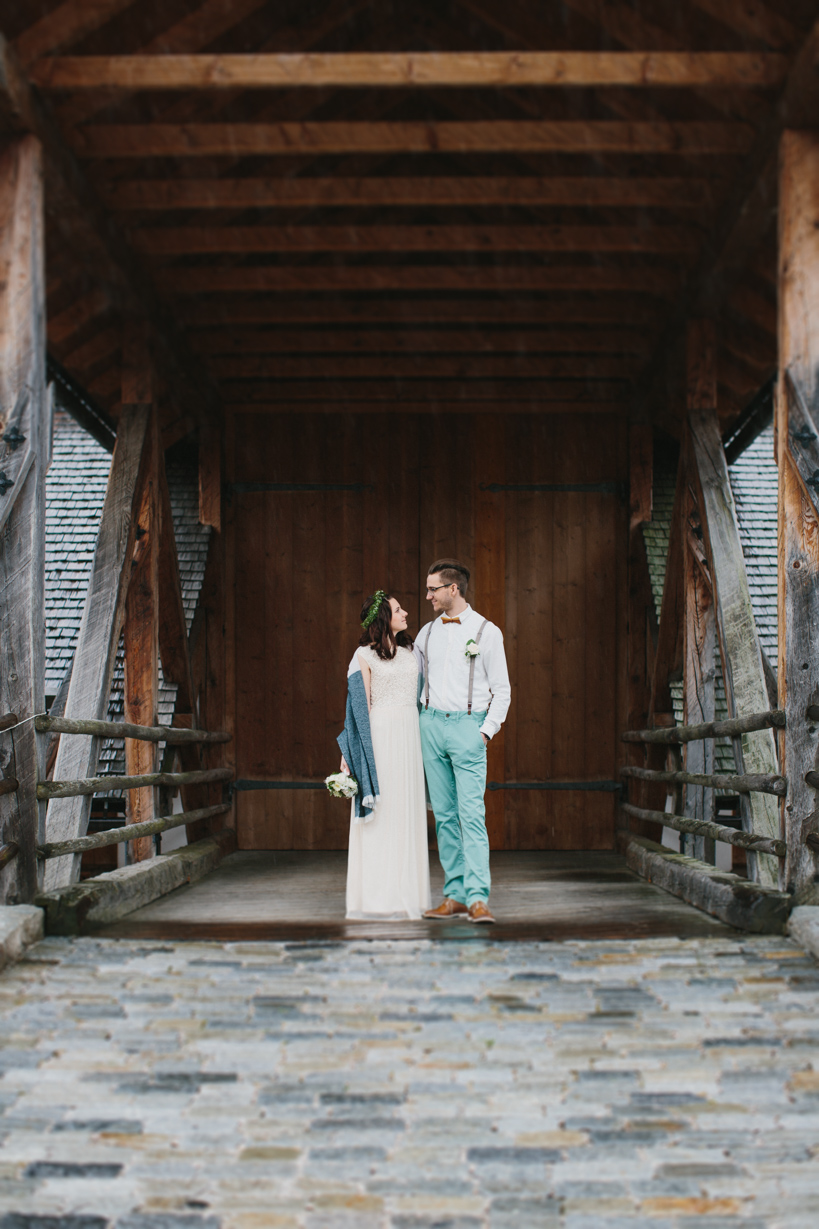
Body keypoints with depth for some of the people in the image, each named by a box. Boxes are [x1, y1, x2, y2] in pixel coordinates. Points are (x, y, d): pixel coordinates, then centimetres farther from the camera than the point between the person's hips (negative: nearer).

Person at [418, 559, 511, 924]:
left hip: (467, 726, -5)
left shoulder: (486, 632, 0)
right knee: (444, 814, 5)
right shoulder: (426, 634, 13)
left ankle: (478, 898, -15)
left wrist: (487, 730, -9)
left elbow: (502, 690, 1)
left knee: (471, 813, -12)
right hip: (432, 725, 5)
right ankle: (454, 894, 10)